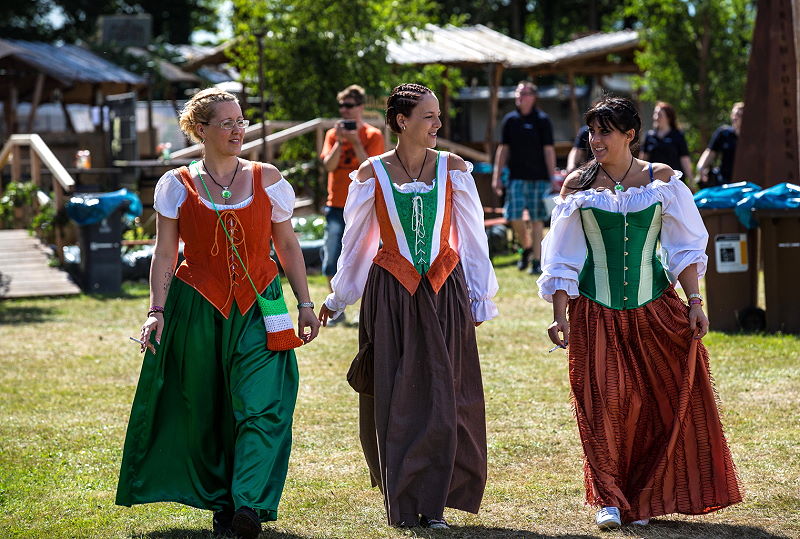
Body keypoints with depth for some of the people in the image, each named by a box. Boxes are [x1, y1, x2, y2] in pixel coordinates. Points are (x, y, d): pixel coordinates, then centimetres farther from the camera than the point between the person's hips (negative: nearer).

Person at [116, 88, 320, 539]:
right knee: (206, 413, 6)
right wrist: (157, 311, -6)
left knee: (262, 405, -15)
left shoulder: (267, 180, 6)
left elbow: (288, 247, 12)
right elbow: (165, 254, 3)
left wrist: (305, 304, 10)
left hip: (258, 308, 0)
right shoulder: (178, 186, 3)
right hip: (197, 310, 0)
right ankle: (221, 502, 20)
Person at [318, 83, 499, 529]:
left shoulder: (452, 169, 3)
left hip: (444, 292, 1)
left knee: (443, 397, -3)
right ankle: (403, 505, 10)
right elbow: (356, 241, 11)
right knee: (396, 398, 1)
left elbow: (473, 237, 7)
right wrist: (338, 300, 16)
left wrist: (480, 297, 6)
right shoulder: (373, 174, 1)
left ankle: (433, 502, 4)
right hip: (391, 295, -1)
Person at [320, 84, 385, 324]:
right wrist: (339, 142, -13)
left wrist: (355, 142, -19)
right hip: (336, 206, 3)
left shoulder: (373, 135, -2)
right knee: (331, 262, -1)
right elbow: (329, 165, -3)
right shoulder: (333, 134, 10)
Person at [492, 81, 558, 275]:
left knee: (537, 219, -2)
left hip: (538, 177, -3)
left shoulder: (542, 120, 0)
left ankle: (536, 261, 3)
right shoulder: (510, 120, 8)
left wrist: (552, 177, -6)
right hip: (517, 177, 3)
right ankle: (526, 248, 21)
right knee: (514, 217, -5)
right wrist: (497, 176, 9)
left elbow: (549, 150, -1)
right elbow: (504, 149, 12)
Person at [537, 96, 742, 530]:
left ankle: (643, 497, 14)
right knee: (603, 401, -7)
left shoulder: (661, 179, 3)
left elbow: (685, 247, 5)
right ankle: (609, 499, 3)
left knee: (668, 401, 0)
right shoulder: (578, 186, 2)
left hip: (655, 307, 1)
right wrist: (560, 314, -3)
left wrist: (695, 301, -3)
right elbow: (563, 258, 4)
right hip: (596, 314, -1)